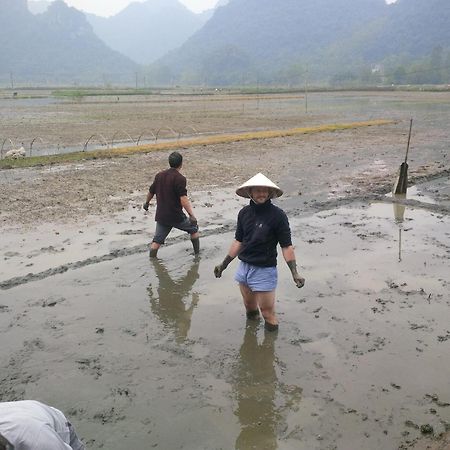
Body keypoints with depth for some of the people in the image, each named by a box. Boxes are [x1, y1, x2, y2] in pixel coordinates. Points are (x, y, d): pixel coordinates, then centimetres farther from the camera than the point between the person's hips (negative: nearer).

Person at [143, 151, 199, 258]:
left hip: (161, 216, 5)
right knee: (193, 229, 17)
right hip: (176, 217, -5)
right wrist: (192, 215, -29)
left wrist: (147, 203, 38)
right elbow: (183, 199, -25)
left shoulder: (159, 175, 6)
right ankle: (198, 253, 25)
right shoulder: (179, 178, -15)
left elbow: (151, 192, 19)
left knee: (157, 240, 13)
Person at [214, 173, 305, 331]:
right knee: (249, 307, 20)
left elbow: (286, 246, -11)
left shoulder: (277, 215, -14)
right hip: (244, 267, 5)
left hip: (265, 271, -5)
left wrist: (294, 273, -19)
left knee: (267, 312, 0)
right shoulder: (244, 213, 1)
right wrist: (224, 264, 12)